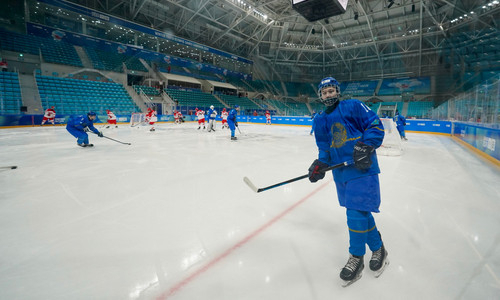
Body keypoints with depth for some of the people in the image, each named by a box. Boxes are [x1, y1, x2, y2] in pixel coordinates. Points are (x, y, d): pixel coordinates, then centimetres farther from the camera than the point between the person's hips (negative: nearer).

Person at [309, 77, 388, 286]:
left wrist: (365, 147, -19)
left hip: (362, 167, -5)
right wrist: (320, 164, -1)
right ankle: (378, 249, 36)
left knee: (356, 212, -8)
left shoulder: (353, 106, -2)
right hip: (340, 171, 6)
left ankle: (356, 258, 14)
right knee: (360, 211, 14)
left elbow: (375, 125, -5)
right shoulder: (320, 120, 15)